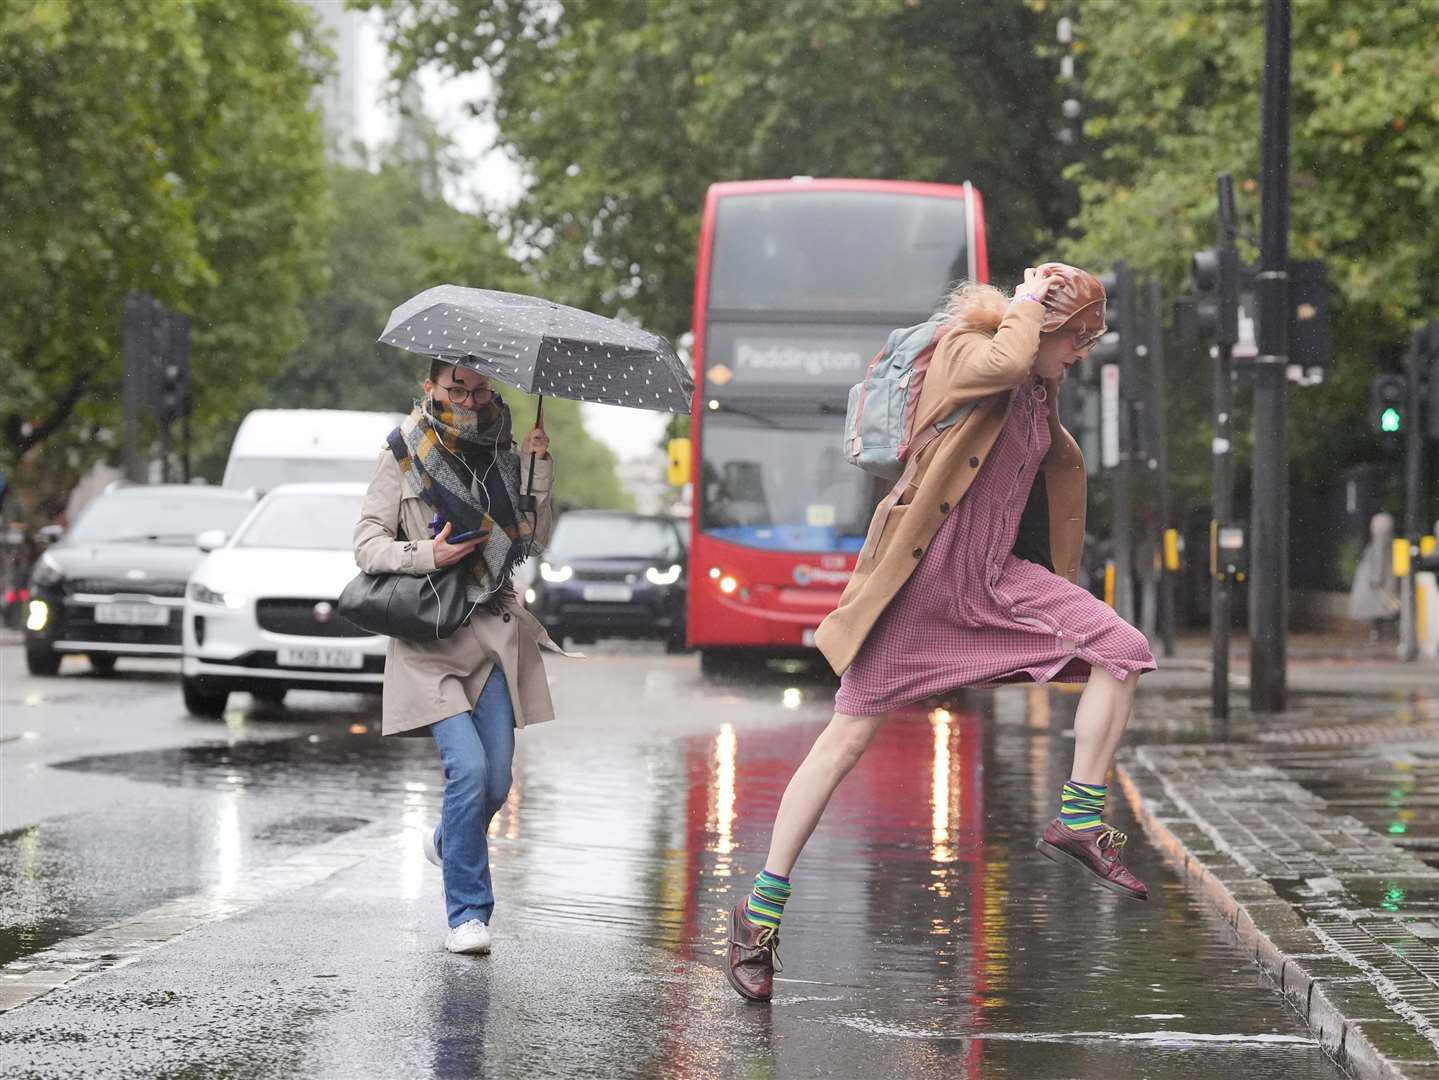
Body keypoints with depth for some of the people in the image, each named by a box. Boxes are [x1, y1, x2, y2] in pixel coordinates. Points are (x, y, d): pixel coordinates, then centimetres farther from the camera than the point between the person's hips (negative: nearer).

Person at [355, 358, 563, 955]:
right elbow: (366, 544, -4)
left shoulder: (504, 455, 10)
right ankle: (467, 915, -9)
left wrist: (539, 471, -6)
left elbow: (534, 537, 5)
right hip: (429, 634, -4)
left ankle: (447, 840, 39)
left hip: (493, 631, 4)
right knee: (468, 766, -18)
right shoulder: (403, 456, -1)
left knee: (496, 782, 3)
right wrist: (425, 555, -19)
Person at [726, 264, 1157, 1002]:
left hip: (993, 575, 7)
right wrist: (1028, 304, -16)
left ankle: (1078, 823, 0)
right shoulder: (963, 347, -9)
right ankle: (761, 908, 3)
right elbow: (1005, 361, -34)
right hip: (923, 573, -7)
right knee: (850, 735, -4)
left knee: (1121, 651, -11)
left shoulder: (1036, 392, 14)